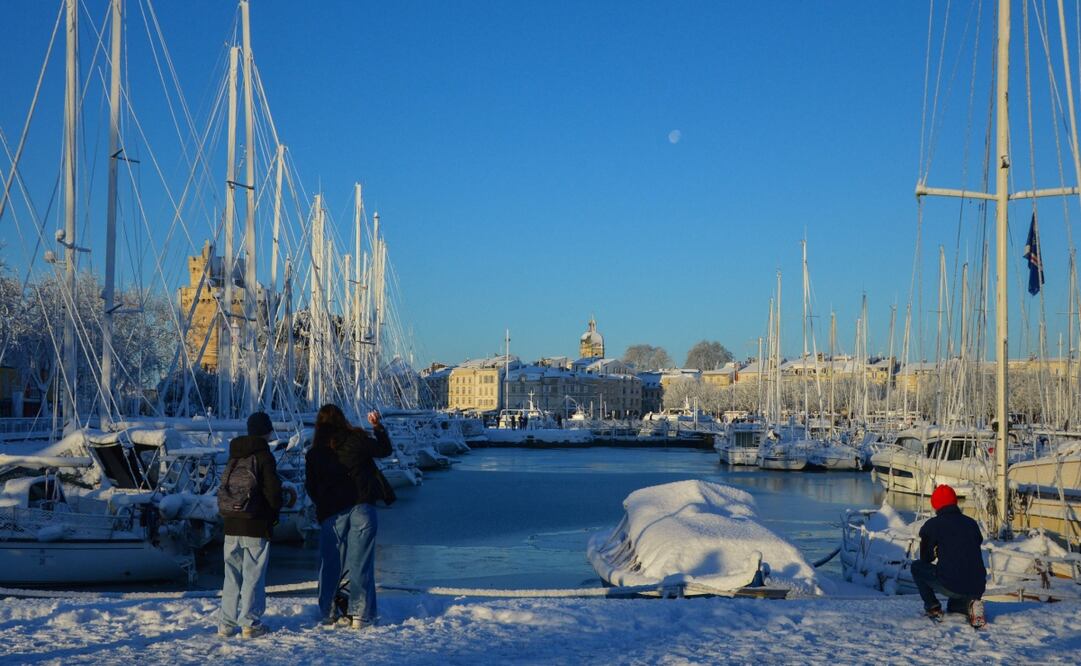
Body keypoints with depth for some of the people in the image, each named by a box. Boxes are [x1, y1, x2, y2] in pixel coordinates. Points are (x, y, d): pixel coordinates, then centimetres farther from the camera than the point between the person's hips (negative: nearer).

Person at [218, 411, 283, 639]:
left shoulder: (233, 457, 10)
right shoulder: (264, 457, -10)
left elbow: (224, 488, 13)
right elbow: (273, 492, -11)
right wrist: (274, 514, 6)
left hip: (231, 526, 6)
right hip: (256, 526, -6)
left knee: (231, 575, 11)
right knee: (253, 576, 1)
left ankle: (226, 624, 12)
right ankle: (250, 624, 2)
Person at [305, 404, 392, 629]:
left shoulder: (314, 454, 3)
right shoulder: (356, 441, -4)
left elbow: (311, 488, 8)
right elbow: (384, 449, 11)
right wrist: (378, 426, 24)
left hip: (331, 515, 2)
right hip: (361, 508, -2)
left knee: (330, 565, 10)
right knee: (361, 562, 3)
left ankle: (328, 615, 13)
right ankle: (360, 615, 3)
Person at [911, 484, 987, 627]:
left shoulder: (932, 525, 0)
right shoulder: (972, 523, 12)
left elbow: (926, 558, 10)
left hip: (950, 586, -5)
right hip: (977, 588, 5)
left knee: (916, 567, 20)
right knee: (953, 605, 37)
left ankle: (932, 607, 10)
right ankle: (970, 604, 4)